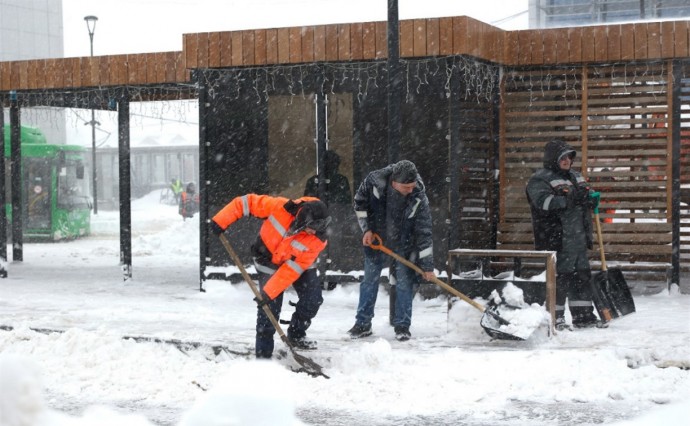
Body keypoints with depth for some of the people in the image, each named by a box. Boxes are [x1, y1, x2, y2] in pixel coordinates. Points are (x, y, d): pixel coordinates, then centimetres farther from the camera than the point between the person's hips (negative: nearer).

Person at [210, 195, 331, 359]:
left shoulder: (317, 239, -30)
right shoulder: (280, 207, -35)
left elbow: (292, 269, -29)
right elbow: (248, 202, -24)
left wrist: (269, 292, -30)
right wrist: (221, 220, -25)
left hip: (299, 262, 2)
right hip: (269, 261, -2)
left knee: (313, 299, -10)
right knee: (270, 307, -11)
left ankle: (296, 335, 16)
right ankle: (263, 353, 1)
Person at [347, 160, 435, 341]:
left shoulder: (418, 198, -27)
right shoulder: (375, 180, -27)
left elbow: (424, 232, -21)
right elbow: (359, 202, -5)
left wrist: (427, 266, -18)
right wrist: (366, 229, -10)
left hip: (403, 244, -1)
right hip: (375, 239, 1)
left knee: (404, 283, -1)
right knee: (369, 280, 7)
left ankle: (402, 326, 11)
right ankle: (363, 323, 17)